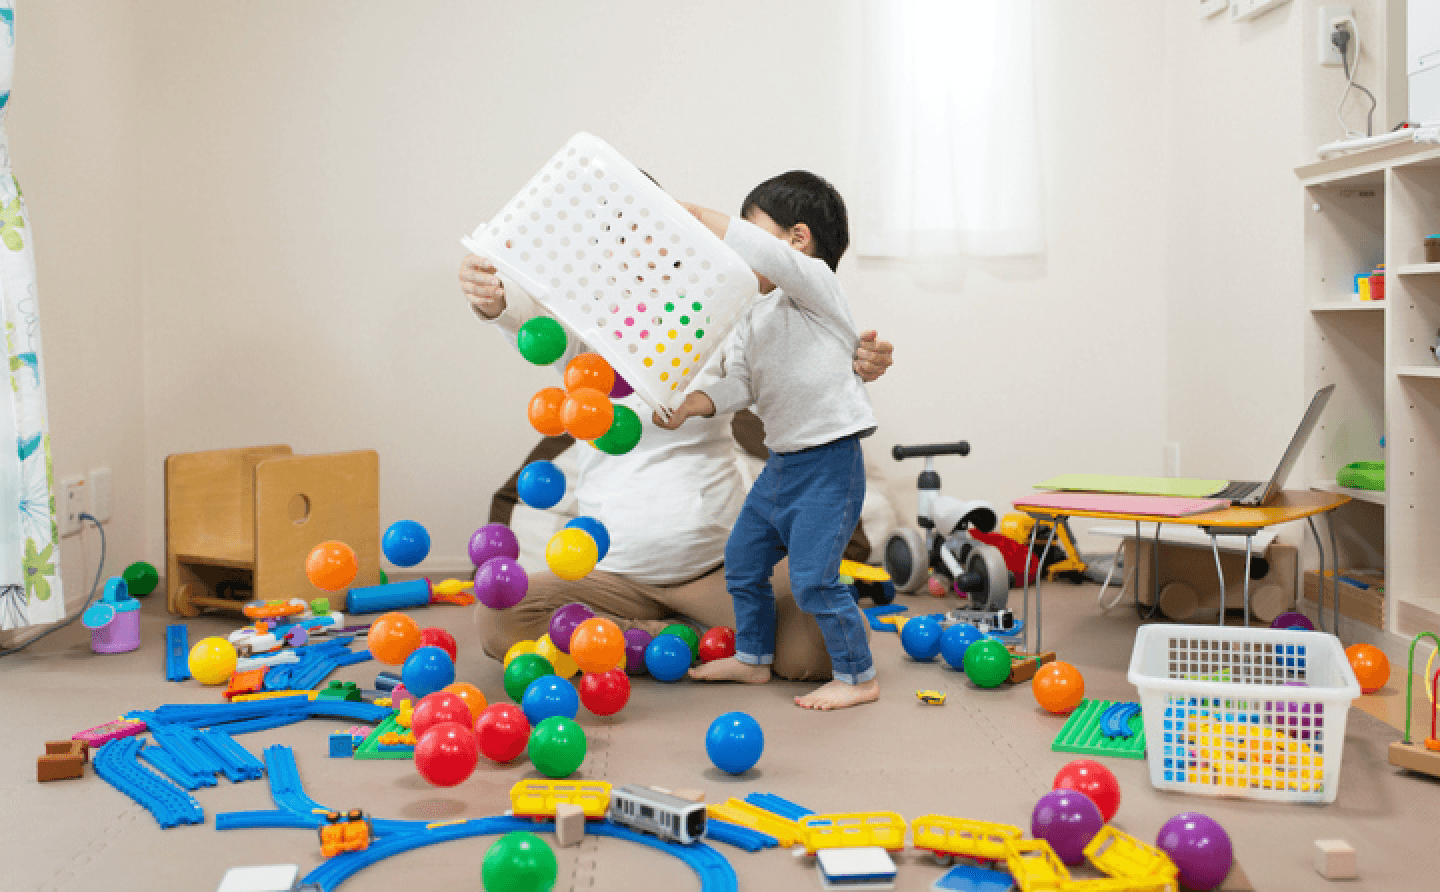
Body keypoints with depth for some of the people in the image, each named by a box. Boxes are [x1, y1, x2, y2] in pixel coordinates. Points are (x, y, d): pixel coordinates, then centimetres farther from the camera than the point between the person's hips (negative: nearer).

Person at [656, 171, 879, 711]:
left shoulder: (815, 282, -10)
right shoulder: (751, 312, 14)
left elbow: (767, 255, -30)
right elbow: (739, 380, 5)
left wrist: (698, 218, -30)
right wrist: (693, 403, -13)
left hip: (829, 463, -9)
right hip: (782, 461, 9)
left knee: (813, 576, -9)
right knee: (743, 558, 17)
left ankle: (857, 676, 8)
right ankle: (752, 658, 35)